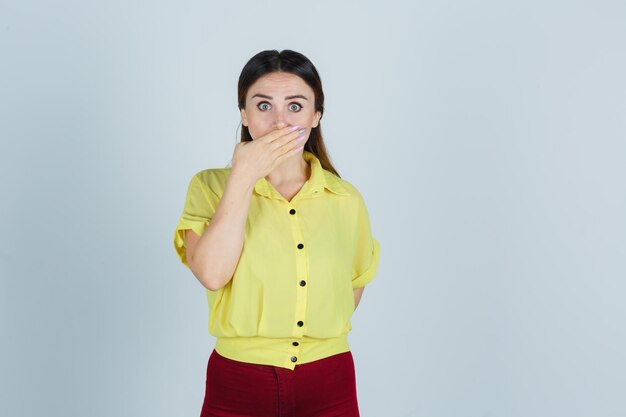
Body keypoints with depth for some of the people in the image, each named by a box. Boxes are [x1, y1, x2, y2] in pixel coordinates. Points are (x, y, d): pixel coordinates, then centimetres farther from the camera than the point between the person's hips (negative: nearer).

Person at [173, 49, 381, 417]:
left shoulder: (346, 200, -1)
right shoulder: (210, 186, -4)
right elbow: (212, 274, -19)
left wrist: (323, 333, 0)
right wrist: (243, 177, -18)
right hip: (237, 386, -1)